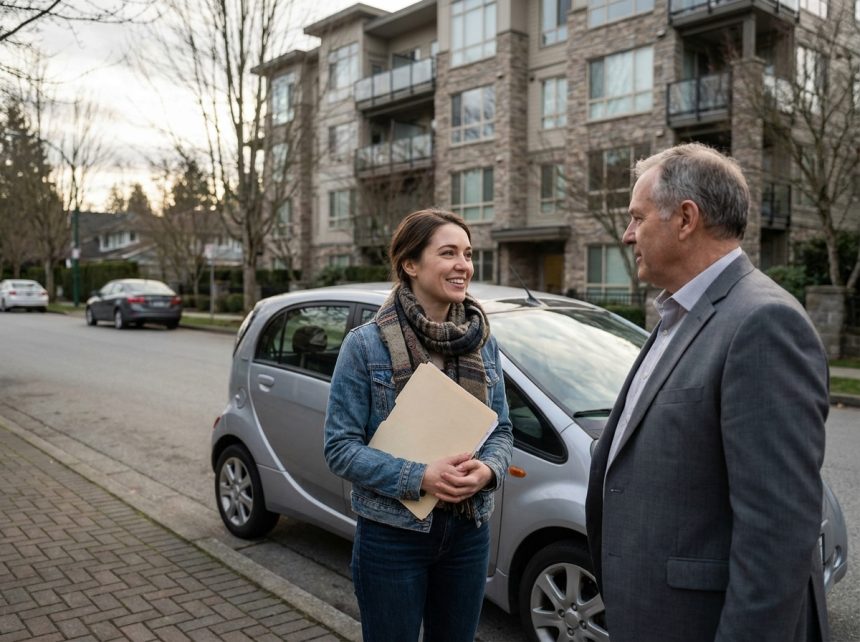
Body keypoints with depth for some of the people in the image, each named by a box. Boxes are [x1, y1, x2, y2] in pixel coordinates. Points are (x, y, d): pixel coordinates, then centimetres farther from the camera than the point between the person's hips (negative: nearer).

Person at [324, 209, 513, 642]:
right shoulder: (366, 344, -12)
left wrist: (488, 469, -15)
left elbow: (502, 430, 7)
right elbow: (340, 447, -12)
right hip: (392, 536, -4)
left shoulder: (484, 343, 2)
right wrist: (419, 478, -23)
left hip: (469, 532, 4)